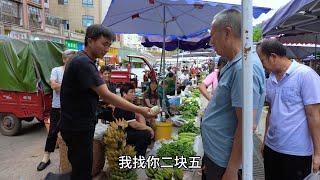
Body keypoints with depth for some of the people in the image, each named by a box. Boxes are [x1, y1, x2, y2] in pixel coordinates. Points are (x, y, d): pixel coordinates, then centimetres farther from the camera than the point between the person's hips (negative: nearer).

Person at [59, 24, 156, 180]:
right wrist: (140, 110, -28)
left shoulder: (85, 61, 11)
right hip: (77, 128, -10)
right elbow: (106, 95, -28)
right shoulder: (83, 62, -22)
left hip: (80, 125, 10)